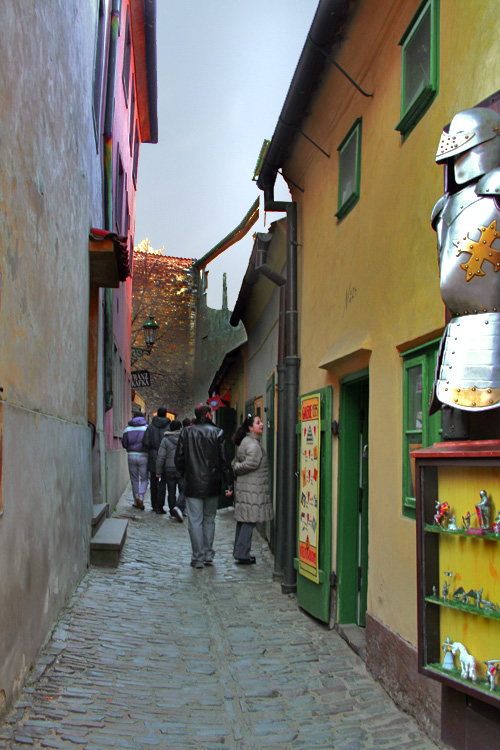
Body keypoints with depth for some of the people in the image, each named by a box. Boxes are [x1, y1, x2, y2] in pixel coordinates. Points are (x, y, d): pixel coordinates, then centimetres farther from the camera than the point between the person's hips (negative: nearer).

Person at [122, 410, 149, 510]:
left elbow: (124, 443, 5)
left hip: (131, 456, 2)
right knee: (144, 479, 5)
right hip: (143, 456, -2)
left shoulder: (128, 428, 5)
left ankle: (136, 502, 14)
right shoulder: (147, 427, -2)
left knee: (134, 480, 11)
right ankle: (140, 496, -17)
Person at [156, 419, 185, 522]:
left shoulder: (165, 440, 0)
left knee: (171, 492, 12)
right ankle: (179, 507, -23)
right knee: (184, 491, -1)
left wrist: (158, 471, 1)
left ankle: (173, 512, 18)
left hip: (169, 469, 1)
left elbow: (161, 457, -4)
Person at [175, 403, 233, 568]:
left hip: (193, 485, -1)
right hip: (212, 485, 1)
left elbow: (179, 459, 1)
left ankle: (198, 558, 4)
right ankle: (208, 554, 17)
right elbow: (225, 461, -4)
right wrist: (229, 484, 0)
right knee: (209, 519, 16)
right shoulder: (217, 433, -3)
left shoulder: (186, 433, -2)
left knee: (195, 521, 3)